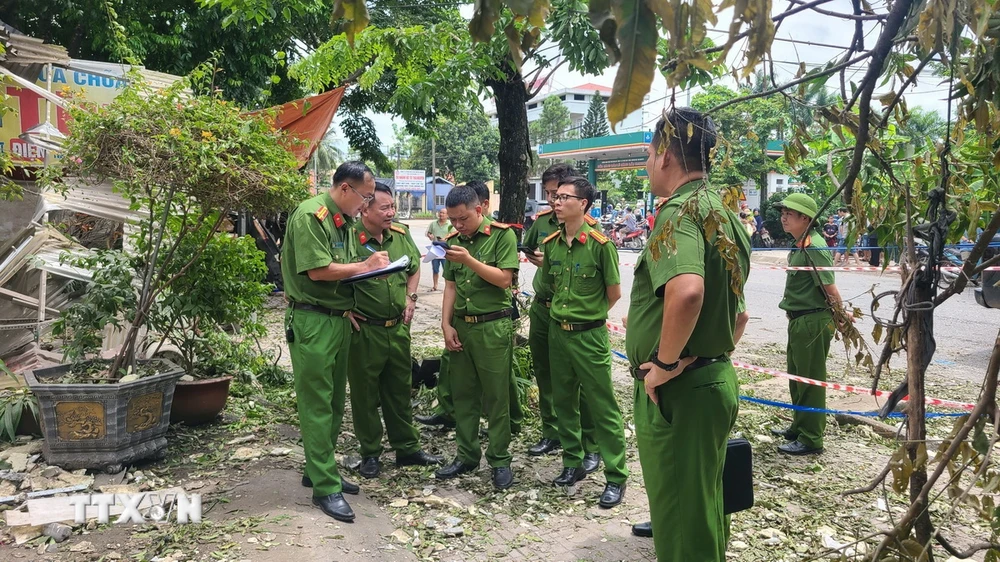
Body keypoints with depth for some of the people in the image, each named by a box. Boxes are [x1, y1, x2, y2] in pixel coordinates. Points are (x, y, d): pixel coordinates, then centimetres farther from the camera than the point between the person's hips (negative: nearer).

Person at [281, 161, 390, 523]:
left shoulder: (343, 221, 14)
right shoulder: (310, 215, -14)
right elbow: (318, 270, -21)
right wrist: (365, 266, -13)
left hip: (340, 319, 9)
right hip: (312, 321, -9)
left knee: (334, 401, 15)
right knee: (317, 404, -3)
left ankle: (318, 470, 28)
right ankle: (326, 487, 4)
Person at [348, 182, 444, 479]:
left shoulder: (401, 235, 5)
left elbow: (414, 268, 22)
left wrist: (410, 298, 11)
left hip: (398, 328, 6)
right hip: (364, 331, -6)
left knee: (400, 391, 16)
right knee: (365, 393, 8)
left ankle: (407, 448, 30)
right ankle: (370, 454, 23)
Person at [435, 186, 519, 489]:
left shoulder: (502, 235, -6)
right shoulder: (454, 240, 10)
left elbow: (504, 279, -12)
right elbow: (450, 284, 11)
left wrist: (470, 260, -21)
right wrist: (446, 324, 4)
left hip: (493, 326, -5)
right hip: (460, 326, 5)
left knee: (496, 396, 2)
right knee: (462, 394, 10)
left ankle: (500, 460, 13)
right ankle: (467, 455, 23)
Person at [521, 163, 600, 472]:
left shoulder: (587, 226, -13)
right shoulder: (541, 221, 5)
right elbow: (527, 249, 23)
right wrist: (534, 258, 4)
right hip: (541, 308, 6)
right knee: (544, 376, 17)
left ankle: (591, 446, 14)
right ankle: (551, 433, 33)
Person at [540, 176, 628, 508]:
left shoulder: (599, 243, -13)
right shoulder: (551, 243, 4)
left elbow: (614, 292, -5)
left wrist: (589, 316, 6)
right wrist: (566, 313, 11)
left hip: (589, 335, -6)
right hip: (557, 332, 6)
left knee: (603, 408, 0)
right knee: (564, 402, 15)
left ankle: (616, 477, 9)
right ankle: (573, 463, 31)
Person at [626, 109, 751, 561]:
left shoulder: (679, 210, -18)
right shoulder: (724, 213, 13)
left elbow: (686, 290, -38)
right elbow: (736, 309, 21)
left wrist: (665, 363, -26)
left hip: (678, 390, -10)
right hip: (717, 377, 10)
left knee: (680, 525, 5)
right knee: (704, 510, 23)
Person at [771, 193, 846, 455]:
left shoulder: (813, 246, -19)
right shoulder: (800, 245, 11)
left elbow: (831, 289, -21)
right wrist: (792, 312, 15)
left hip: (812, 322, -10)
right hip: (799, 321, 10)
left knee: (810, 380, 0)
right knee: (797, 377, 20)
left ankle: (810, 439, 11)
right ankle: (799, 428, 36)